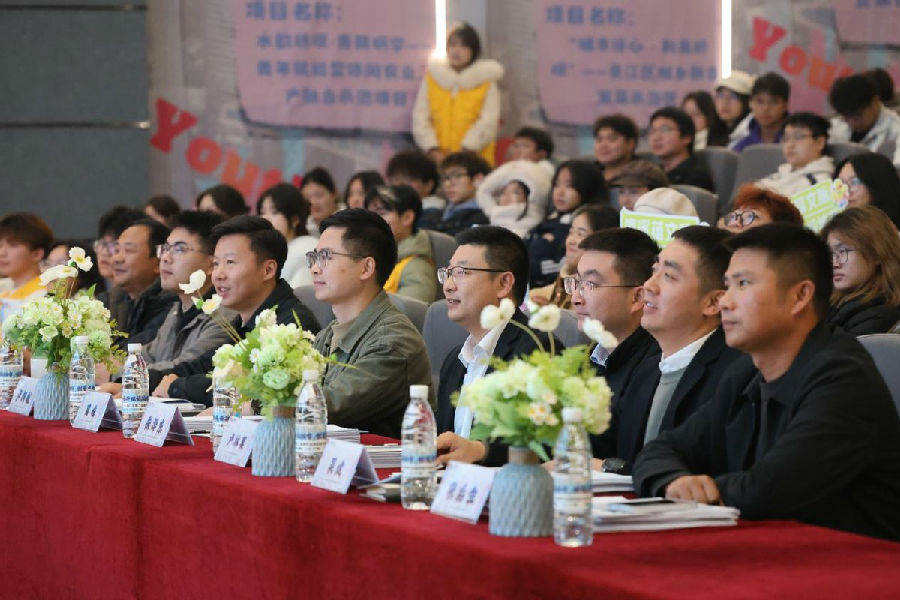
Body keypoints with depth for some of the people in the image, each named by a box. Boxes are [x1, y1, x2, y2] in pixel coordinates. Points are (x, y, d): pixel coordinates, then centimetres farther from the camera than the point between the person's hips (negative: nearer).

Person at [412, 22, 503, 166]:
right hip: (438, 160, 2)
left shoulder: (486, 82, 5)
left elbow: (488, 122, -4)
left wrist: (467, 150, -16)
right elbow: (420, 117, 6)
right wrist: (433, 150, -7)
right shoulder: (431, 77, 11)